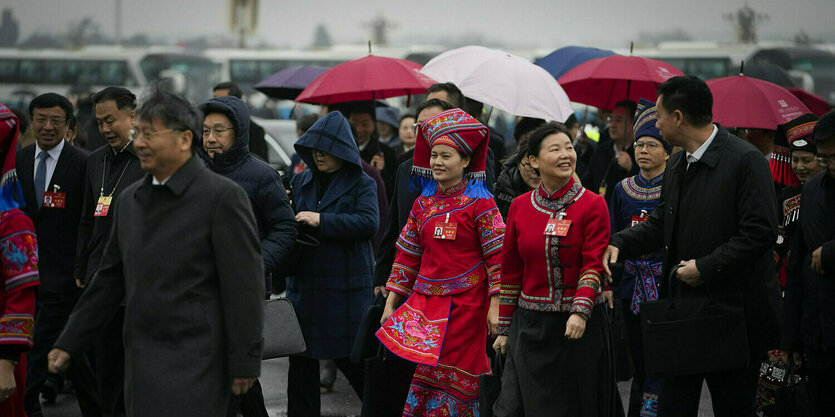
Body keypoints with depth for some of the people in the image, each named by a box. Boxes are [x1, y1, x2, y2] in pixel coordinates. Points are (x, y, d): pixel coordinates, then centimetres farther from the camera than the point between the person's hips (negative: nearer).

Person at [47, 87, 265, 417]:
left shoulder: (223, 197, -8)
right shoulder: (130, 200, 14)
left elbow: (244, 287, -10)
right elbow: (109, 280, 21)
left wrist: (244, 364, -12)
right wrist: (69, 344, 18)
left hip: (194, 365, -7)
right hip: (140, 364, 7)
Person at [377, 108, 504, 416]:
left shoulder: (479, 203, -6)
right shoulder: (423, 203, 10)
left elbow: (497, 255, -9)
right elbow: (407, 254, 14)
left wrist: (495, 306, -14)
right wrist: (391, 301, 10)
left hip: (465, 304, -4)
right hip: (424, 301, 4)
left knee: (454, 377, 0)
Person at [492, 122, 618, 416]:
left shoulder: (592, 205, -4)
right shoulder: (520, 206, 6)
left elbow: (594, 265, -11)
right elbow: (510, 271, 10)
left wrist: (580, 312, -26)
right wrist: (504, 329, 10)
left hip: (577, 325, -3)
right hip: (530, 325, 3)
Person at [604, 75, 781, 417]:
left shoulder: (745, 160, -14)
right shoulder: (676, 165, 12)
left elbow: (760, 232, -19)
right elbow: (661, 223, 20)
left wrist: (706, 267, -18)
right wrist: (620, 244, 2)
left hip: (730, 309, -7)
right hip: (682, 311, 7)